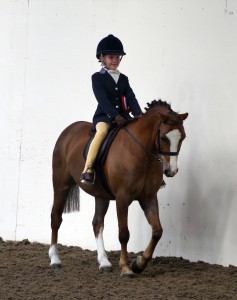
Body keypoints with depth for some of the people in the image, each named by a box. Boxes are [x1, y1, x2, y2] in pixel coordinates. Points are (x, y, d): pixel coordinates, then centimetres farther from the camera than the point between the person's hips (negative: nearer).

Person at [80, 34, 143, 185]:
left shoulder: (123, 79, 18)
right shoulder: (98, 77, 2)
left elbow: (131, 98, 5)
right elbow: (103, 100, -11)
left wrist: (138, 113, -13)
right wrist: (115, 116, -22)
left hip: (123, 115, 5)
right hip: (104, 115, -5)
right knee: (102, 130, -34)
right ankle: (88, 169, -41)